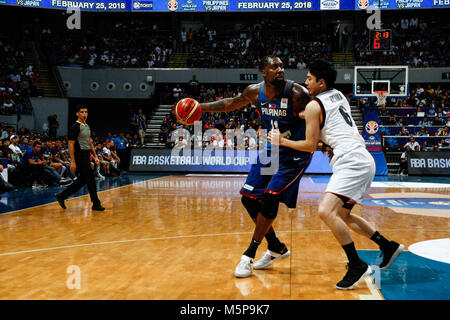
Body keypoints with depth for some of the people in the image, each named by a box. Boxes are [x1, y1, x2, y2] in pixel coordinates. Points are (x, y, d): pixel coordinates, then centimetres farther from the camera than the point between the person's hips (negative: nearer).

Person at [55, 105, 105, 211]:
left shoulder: (87, 126, 15)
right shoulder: (75, 127, -12)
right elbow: (71, 145, -15)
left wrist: (95, 156, 14)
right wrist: (73, 162, -19)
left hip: (86, 157, 9)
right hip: (80, 157, -9)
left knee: (82, 181, 13)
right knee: (90, 180, -5)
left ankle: (62, 196, 22)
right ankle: (96, 204, 4)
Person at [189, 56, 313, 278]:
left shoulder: (296, 93, -22)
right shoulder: (255, 92, -6)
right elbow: (231, 104, 12)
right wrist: (202, 107, 9)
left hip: (295, 154, -6)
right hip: (272, 149, 7)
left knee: (270, 198, -17)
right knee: (249, 198, 5)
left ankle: (249, 254, -1)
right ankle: (276, 248, 21)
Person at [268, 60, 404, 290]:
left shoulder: (313, 106, -4)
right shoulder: (339, 96, 20)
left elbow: (310, 145, -3)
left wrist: (282, 141, 8)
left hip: (352, 162, -10)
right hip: (363, 161, 10)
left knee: (326, 211, -20)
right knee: (342, 215, 21)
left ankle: (357, 266, -18)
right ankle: (388, 247, 26)